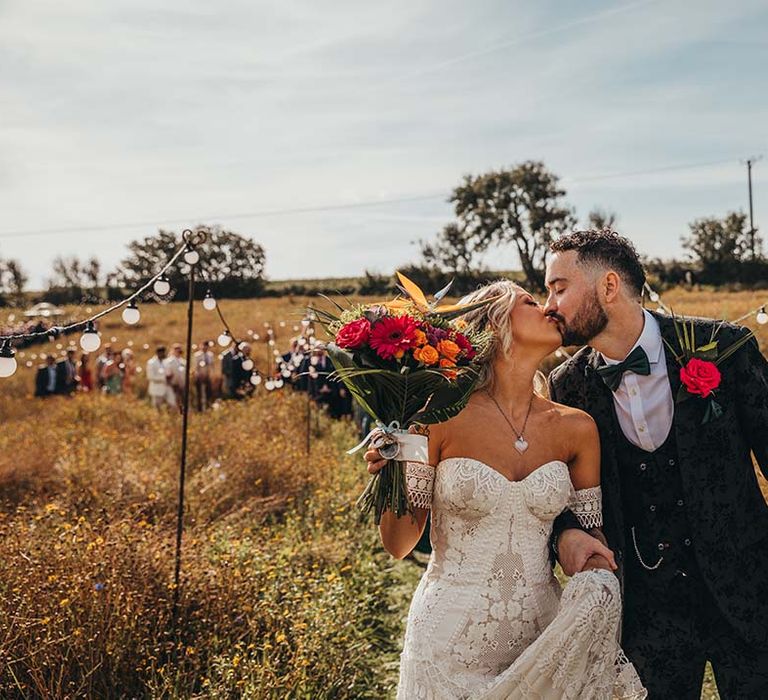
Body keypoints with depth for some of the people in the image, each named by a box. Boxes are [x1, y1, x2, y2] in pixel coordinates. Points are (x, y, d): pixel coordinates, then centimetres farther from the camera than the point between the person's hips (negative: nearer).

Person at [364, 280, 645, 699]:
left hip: (541, 640, 3)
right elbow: (400, 545, -5)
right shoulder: (443, 416, -10)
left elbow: (591, 531, 12)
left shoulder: (575, 429, -1)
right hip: (450, 641, -3)